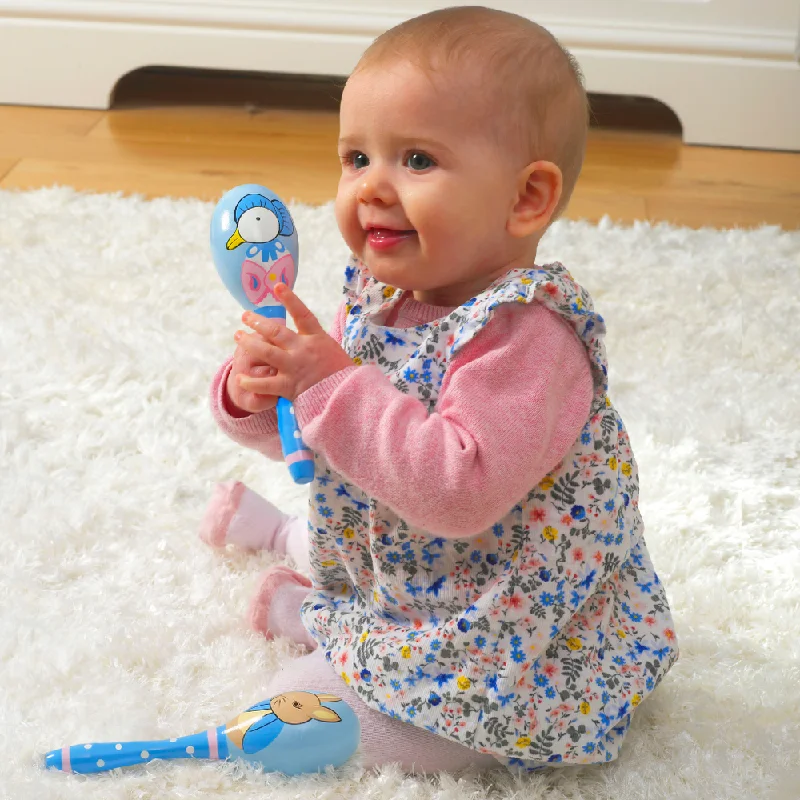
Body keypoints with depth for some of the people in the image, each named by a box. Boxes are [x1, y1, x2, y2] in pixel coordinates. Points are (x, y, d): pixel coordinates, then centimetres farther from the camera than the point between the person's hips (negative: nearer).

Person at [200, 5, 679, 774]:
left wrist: (334, 386, -40)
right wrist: (253, 395, -18)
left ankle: (302, 609, 18)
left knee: (297, 708, -9)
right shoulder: (380, 294, -5)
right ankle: (279, 525, 59)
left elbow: (464, 490, -42)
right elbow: (313, 424, 5)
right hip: (393, 559, 8)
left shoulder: (525, 334, -33)